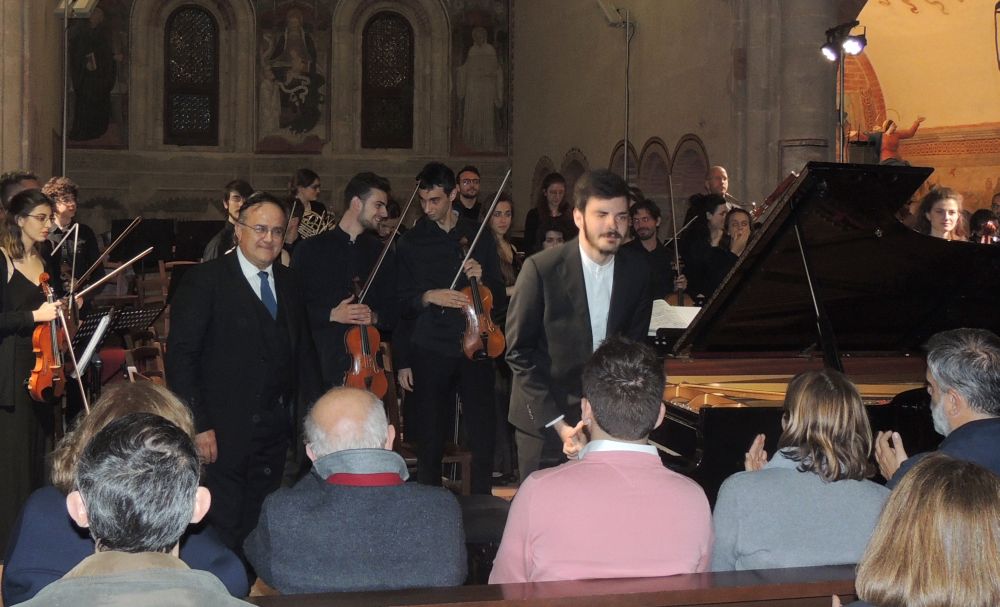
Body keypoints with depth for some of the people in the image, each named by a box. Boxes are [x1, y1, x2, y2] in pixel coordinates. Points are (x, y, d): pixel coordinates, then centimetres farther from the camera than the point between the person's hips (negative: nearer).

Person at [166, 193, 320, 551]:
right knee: (224, 529, -2)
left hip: (276, 429, 6)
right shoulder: (205, 280, -7)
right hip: (223, 432, -6)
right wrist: (198, 425, -17)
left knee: (262, 529, 12)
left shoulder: (288, 283, 12)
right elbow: (181, 356, -12)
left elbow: (303, 351, 15)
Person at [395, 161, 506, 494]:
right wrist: (428, 297, -12)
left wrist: (483, 279, -9)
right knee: (430, 444, 2)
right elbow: (401, 303, 7)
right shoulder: (411, 243, 7)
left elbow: (500, 299, 11)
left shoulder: (479, 237, 9)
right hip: (430, 353, 0)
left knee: (484, 442, -2)